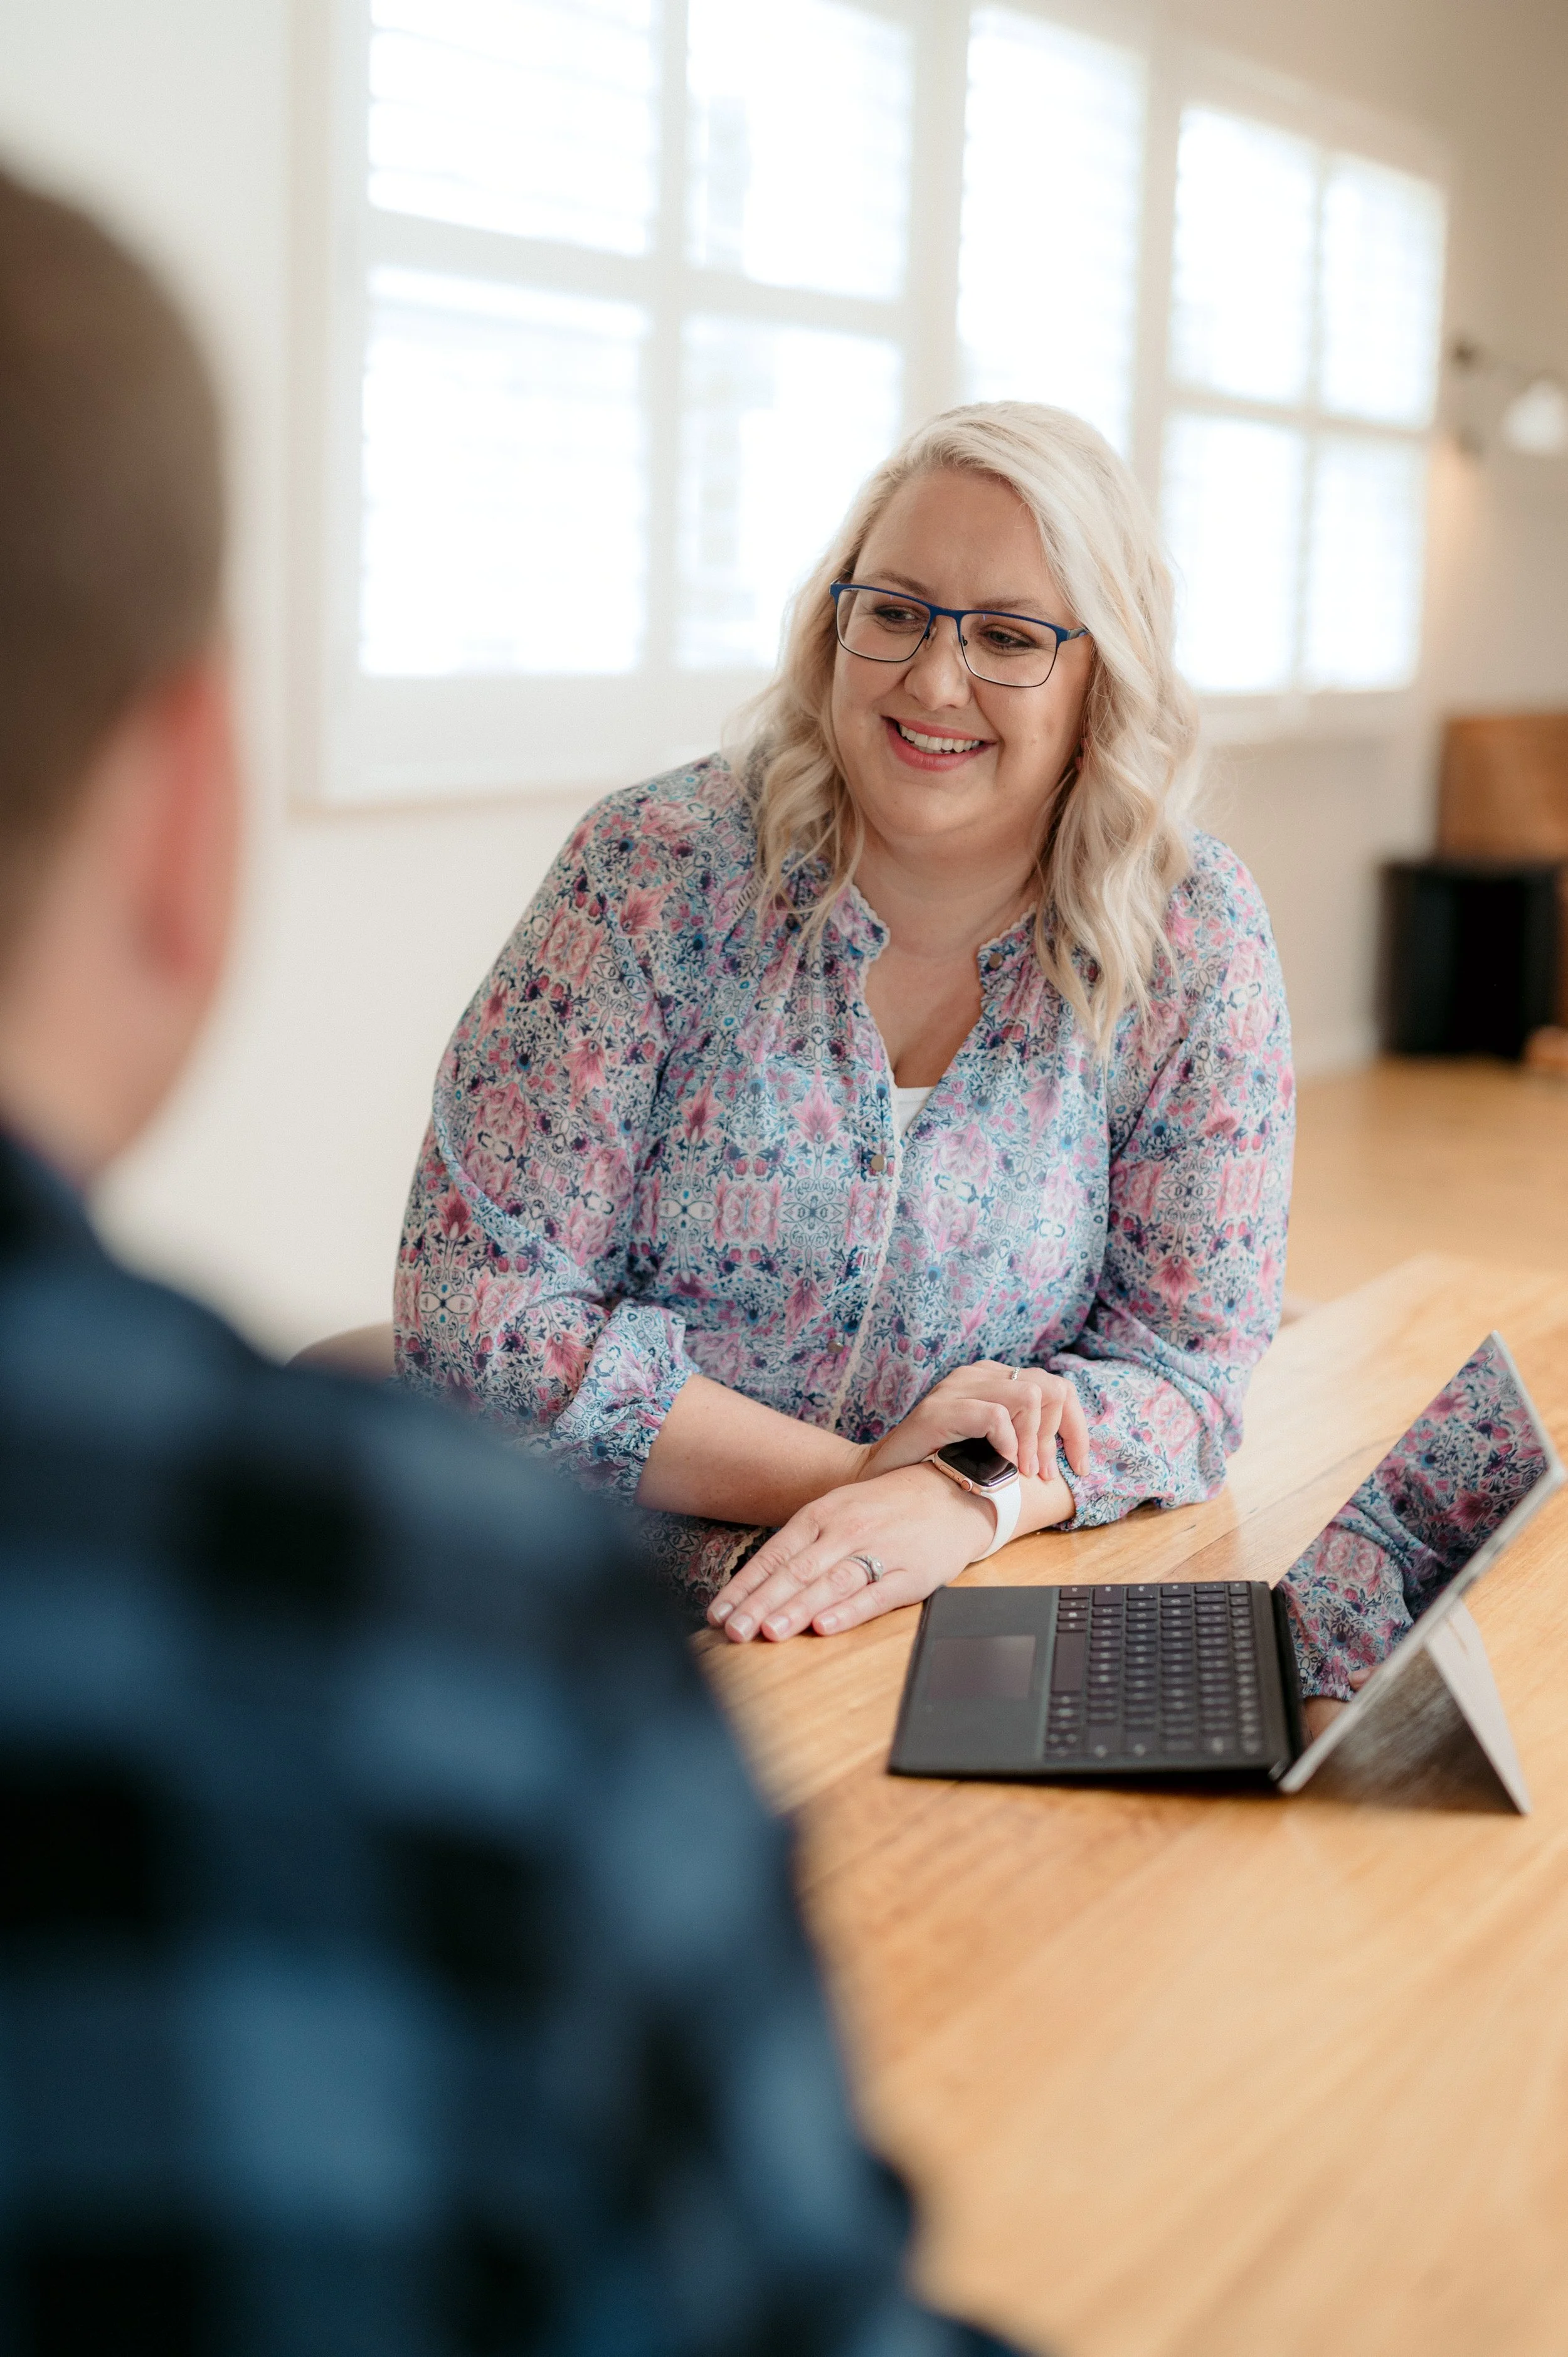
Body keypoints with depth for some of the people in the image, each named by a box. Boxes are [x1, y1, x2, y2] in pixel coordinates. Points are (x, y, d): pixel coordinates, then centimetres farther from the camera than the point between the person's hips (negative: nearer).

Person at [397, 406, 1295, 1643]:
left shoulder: (1196, 937, -5)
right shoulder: (658, 873, -11)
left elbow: (1181, 1359, -3)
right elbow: (478, 1315, -13)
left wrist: (960, 1506, -25)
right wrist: (855, 1472, -20)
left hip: (958, 1634, 2)